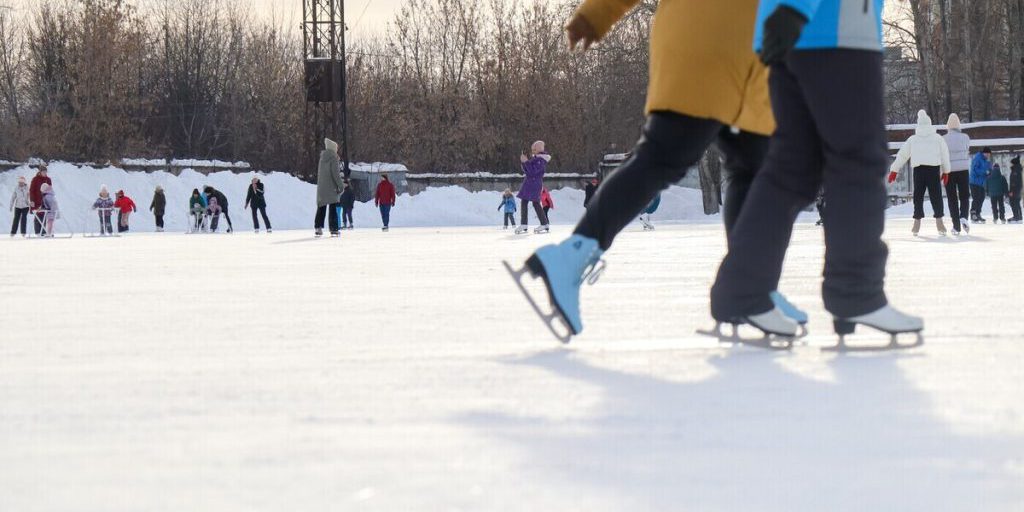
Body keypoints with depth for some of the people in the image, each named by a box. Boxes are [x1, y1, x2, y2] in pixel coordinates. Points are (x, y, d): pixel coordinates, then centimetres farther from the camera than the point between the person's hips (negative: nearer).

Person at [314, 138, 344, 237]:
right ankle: (333, 229, -4)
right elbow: (335, 174, -15)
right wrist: (340, 186, -11)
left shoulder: (322, 158, 11)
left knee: (321, 208, 11)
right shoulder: (333, 158, -11)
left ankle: (318, 228, 5)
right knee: (333, 208, -2)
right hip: (331, 188, -6)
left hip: (321, 188, 6)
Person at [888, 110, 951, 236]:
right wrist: (946, 172, 18)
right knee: (936, 195, 2)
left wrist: (894, 170, 18)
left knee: (918, 196, 6)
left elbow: (902, 155, 13)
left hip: (919, 168, 1)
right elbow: (945, 155, 11)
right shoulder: (938, 138, 10)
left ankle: (917, 223, 2)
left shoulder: (913, 139, 12)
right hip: (934, 168, -1)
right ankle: (939, 220, -5)